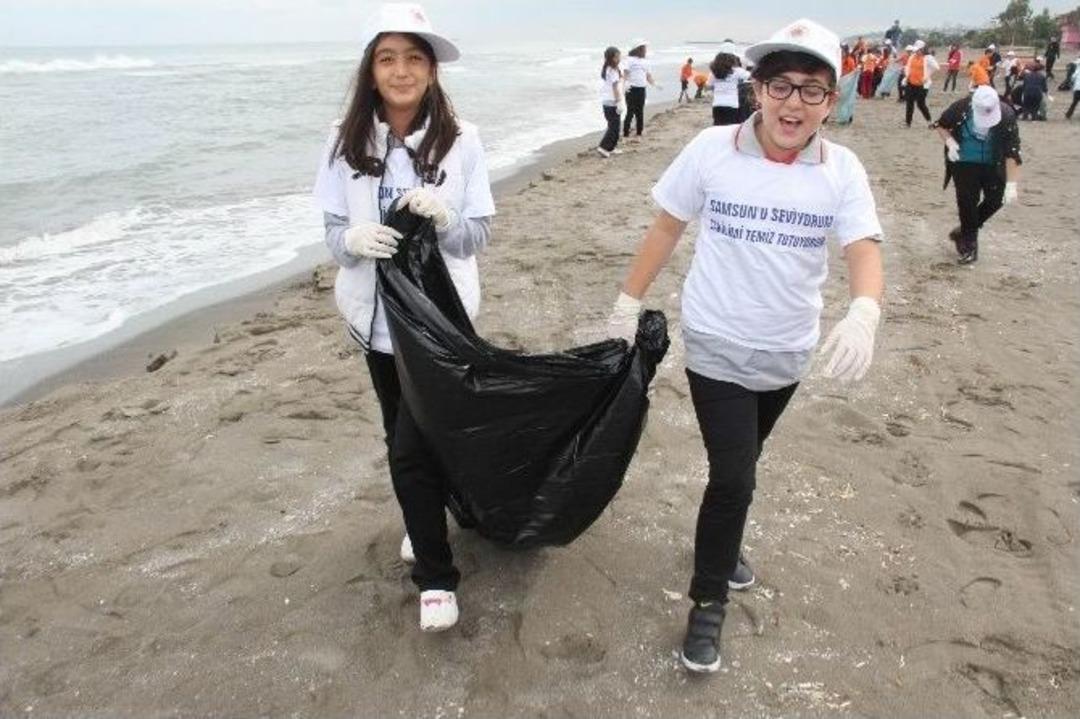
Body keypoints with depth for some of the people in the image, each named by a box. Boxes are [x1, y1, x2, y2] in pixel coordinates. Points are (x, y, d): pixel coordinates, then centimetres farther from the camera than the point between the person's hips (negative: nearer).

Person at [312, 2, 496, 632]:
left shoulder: (460, 140, -11)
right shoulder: (348, 141, -5)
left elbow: (480, 234, -7)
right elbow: (334, 232, -1)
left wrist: (444, 217, -28)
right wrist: (354, 239, -24)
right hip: (377, 317, 4)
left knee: (413, 448, -6)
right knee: (403, 441, 19)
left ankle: (436, 578, 11)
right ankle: (427, 522, 46)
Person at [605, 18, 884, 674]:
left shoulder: (842, 170, -8)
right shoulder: (712, 150, -13)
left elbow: (865, 249, -17)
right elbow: (667, 227, -3)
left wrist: (864, 314, -37)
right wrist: (630, 301, 0)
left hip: (788, 353, 3)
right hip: (718, 349, -3)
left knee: (740, 467, 22)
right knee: (733, 478, -6)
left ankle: (723, 542, 49)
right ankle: (708, 602, 13)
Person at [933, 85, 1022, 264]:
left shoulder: (1006, 115, -26)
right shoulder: (960, 108, -25)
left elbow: (1012, 152, -25)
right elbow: (941, 125, -3)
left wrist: (1012, 184, -31)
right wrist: (950, 142, -23)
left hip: (993, 165, 1)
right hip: (964, 162, -1)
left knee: (995, 199, -4)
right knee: (967, 200, -8)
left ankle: (965, 231, 20)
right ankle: (969, 242, 11)